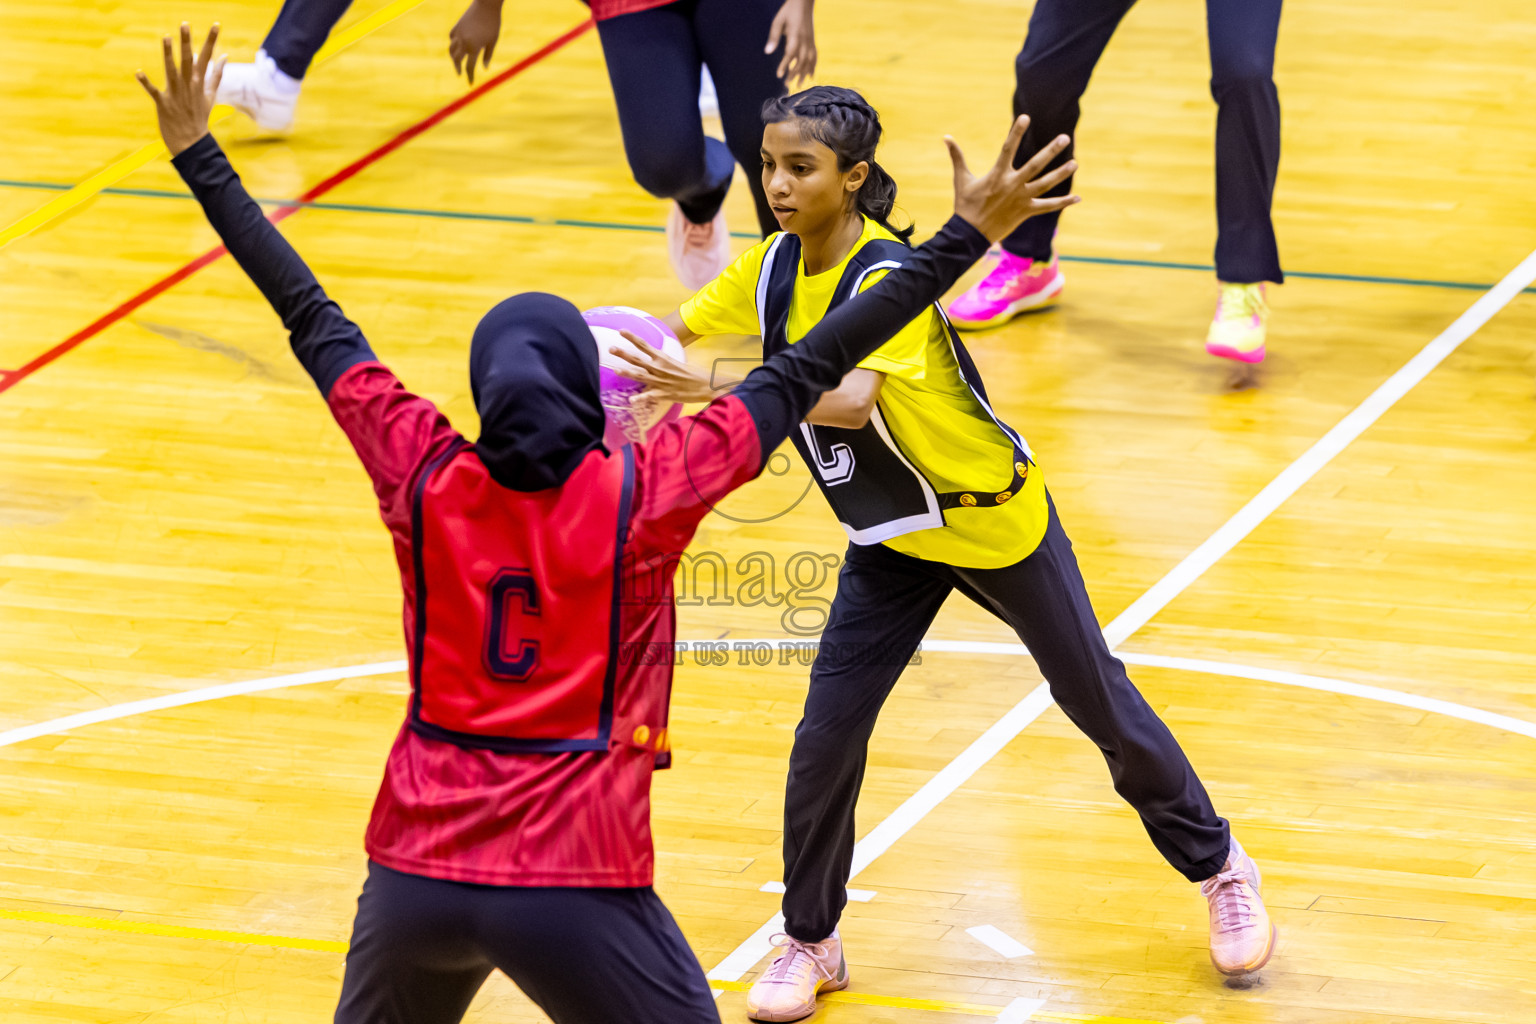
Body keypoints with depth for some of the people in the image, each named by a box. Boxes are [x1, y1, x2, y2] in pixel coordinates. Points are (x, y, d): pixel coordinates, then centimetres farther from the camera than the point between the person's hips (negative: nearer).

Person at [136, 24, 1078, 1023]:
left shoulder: (425, 480, -1)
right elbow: (807, 371, -6)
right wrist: (966, 236, -2)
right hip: (573, 888, -4)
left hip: (416, 872, 4)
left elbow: (313, 320, 7)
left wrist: (198, 154, 16)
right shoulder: (640, 494, -9)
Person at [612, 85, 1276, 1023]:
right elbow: (673, 331, 2)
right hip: (891, 541, 5)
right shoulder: (776, 268, -9)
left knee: (1100, 702, 10)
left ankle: (1218, 865, 32)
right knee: (827, 738, -4)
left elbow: (850, 399, -47)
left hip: (991, 517, -5)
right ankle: (811, 943, 14)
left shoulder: (887, 277, -31)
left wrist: (720, 390, -58)